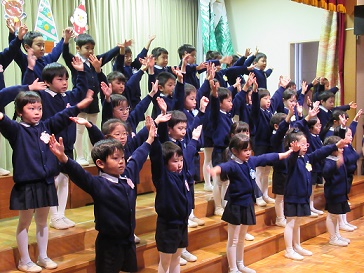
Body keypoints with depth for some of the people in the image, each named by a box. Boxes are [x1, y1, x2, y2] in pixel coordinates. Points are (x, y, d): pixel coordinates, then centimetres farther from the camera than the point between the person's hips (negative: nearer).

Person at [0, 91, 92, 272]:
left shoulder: (46, 126, 7)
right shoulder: (17, 130, -9)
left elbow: (62, 117, 10)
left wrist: (80, 105, 4)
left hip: (46, 183, 5)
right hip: (26, 185, -5)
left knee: (42, 221, 17)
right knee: (25, 222, 8)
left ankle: (43, 257, 29)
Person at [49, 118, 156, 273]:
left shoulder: (128, 174, 3)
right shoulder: (98, 184, -17)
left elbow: (138, 158, 20)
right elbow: (79, 174, -34)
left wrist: (149, 140, 33)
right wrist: (63, 158, -51)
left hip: (129, 241, 7)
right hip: (109, 244, -7)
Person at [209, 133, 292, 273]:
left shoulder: (252, 161, 2)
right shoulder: (233, 165, -20)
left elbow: (267, 157, 16)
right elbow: (225, 167, -43)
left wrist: (286, 153, 29)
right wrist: (216, 170, -67)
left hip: (248, 204, 7)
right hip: (235, 206, -7)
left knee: (241, 239, 22)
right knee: (233, 240, 4)